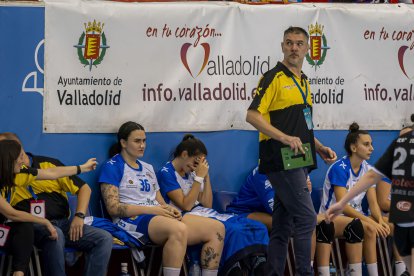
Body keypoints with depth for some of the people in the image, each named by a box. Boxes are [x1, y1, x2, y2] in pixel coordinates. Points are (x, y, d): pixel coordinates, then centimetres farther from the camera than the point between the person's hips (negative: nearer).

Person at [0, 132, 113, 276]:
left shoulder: (48, 164, 9)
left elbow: (84, 188, 10)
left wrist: (79, 216, -4)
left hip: (63, 224, 3)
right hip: (33, 227, -3)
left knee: (105, 238, -17)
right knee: (55, 234, -38)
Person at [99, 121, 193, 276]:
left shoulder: (148, 168, 25)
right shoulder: (112, 167, 2)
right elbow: (113, 208, -8)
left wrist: (170, 210, -4)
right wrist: (151, 209, -15)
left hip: (157, 218, 7)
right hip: (131, 221, -7)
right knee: (179, 230, -39)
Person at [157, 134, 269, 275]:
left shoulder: (191, 172, 17)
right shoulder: (166, 173, -4)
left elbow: (207, 204, 15)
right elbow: (186, 205, -13)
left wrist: (206, 176, 7)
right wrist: (199, 177, -10)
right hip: (184, 217, -8)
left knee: (257, 228, -13)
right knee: (232, 231, -34)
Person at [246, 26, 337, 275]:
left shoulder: (303, 81, 19)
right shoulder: (274, 78, -8)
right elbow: (253, 115, -15)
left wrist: (319, 147, 14)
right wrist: (284, 138, -23)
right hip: (281, 161, -9)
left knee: (283, 226, 8)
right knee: (306, 218, -13)